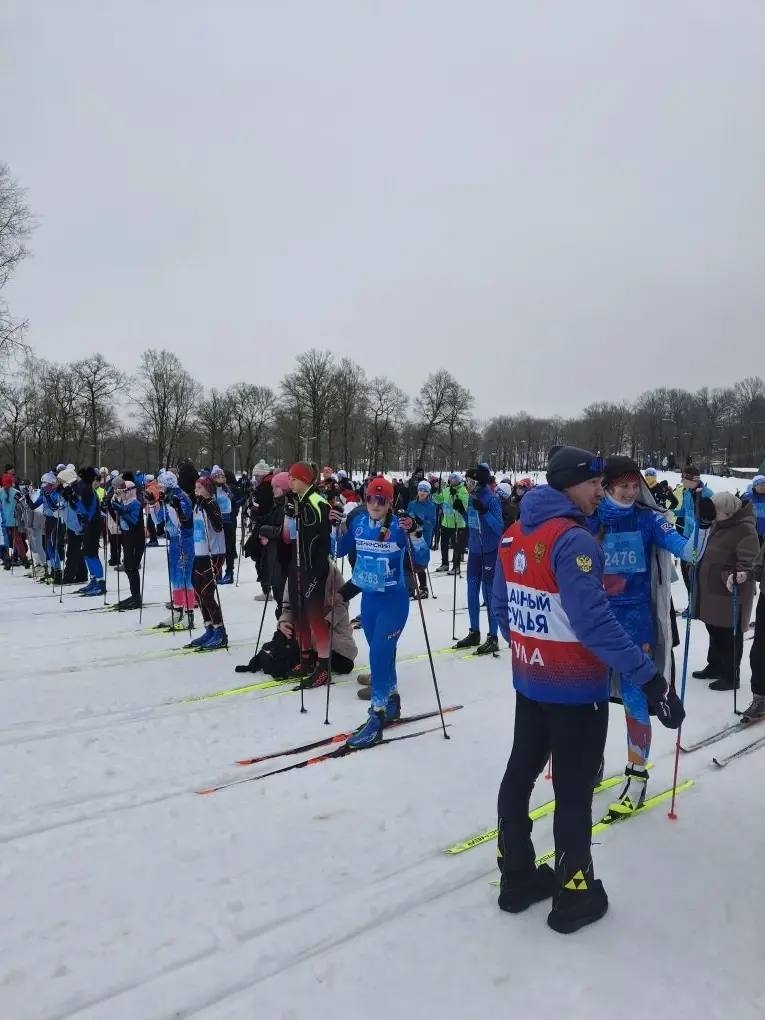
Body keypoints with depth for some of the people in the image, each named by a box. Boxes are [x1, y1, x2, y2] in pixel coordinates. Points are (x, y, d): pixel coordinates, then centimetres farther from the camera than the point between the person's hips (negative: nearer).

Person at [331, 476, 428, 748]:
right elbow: (340, 552, 10)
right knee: (381, 654, 17)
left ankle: (376, 717, -2)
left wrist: (415, 534, -28)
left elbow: (421, 562, -14)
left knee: (379, 655, -10)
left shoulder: (399, 526, -14)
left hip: (394, 599, -6)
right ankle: (391, 703, 36)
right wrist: (340, 527, -4)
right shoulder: (359, 522, 0)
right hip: (368, 597, 6)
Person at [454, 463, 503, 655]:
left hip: (489, 552, -8)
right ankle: (474, 633, 25)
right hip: (474, 550, 8)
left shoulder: (491, 499, -16)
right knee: (472, 592, 12)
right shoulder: (472, 498, 6)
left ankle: (493, 639, 8)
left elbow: (499, 528, -19)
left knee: (488, 593, -2)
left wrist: (484, 512, -30)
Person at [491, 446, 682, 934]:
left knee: (520, 774, 18)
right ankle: (574, 895, 25)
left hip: (529, 681, 8)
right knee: (573, 792, 8)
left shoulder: (515, 534, 3)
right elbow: (594, 623, -30)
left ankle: (517, 876, 34)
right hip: (576, 689, -8)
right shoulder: (574, 541, -23)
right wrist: (650, 678, -26)